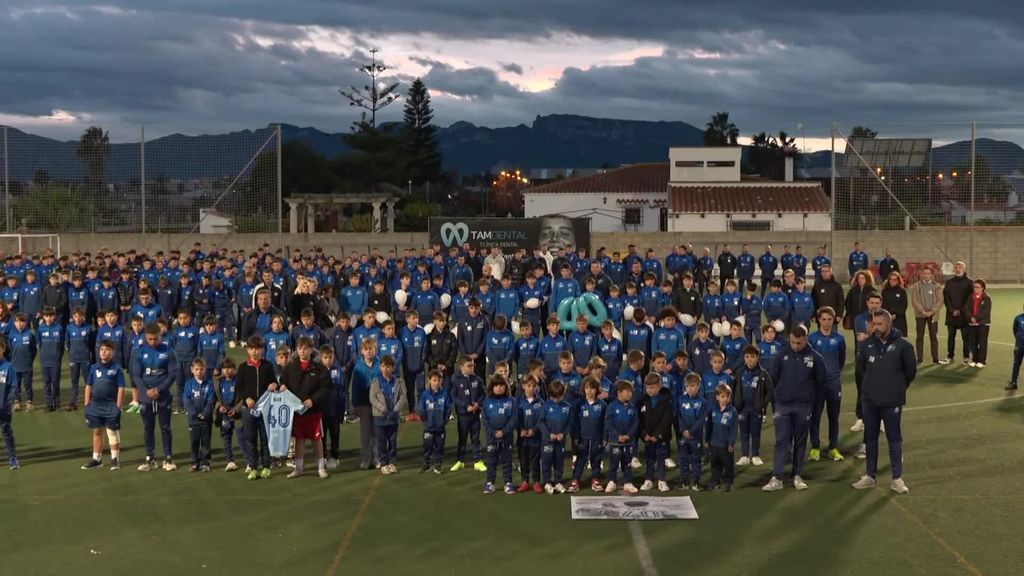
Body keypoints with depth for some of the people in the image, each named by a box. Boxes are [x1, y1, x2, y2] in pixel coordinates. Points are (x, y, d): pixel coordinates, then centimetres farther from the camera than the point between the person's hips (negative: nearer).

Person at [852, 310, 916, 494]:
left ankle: (897, 479, 13)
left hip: (892, 402, -4)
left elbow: (911, 370, 1)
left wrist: (898, 387, 8)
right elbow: (860, 367, 16)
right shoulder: (868, 344, 0)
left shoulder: (902, 345, -11)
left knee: (894, 439, 4)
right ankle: (870, 476, 22)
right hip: (869, 400, 4)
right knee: (870, 438, 12)